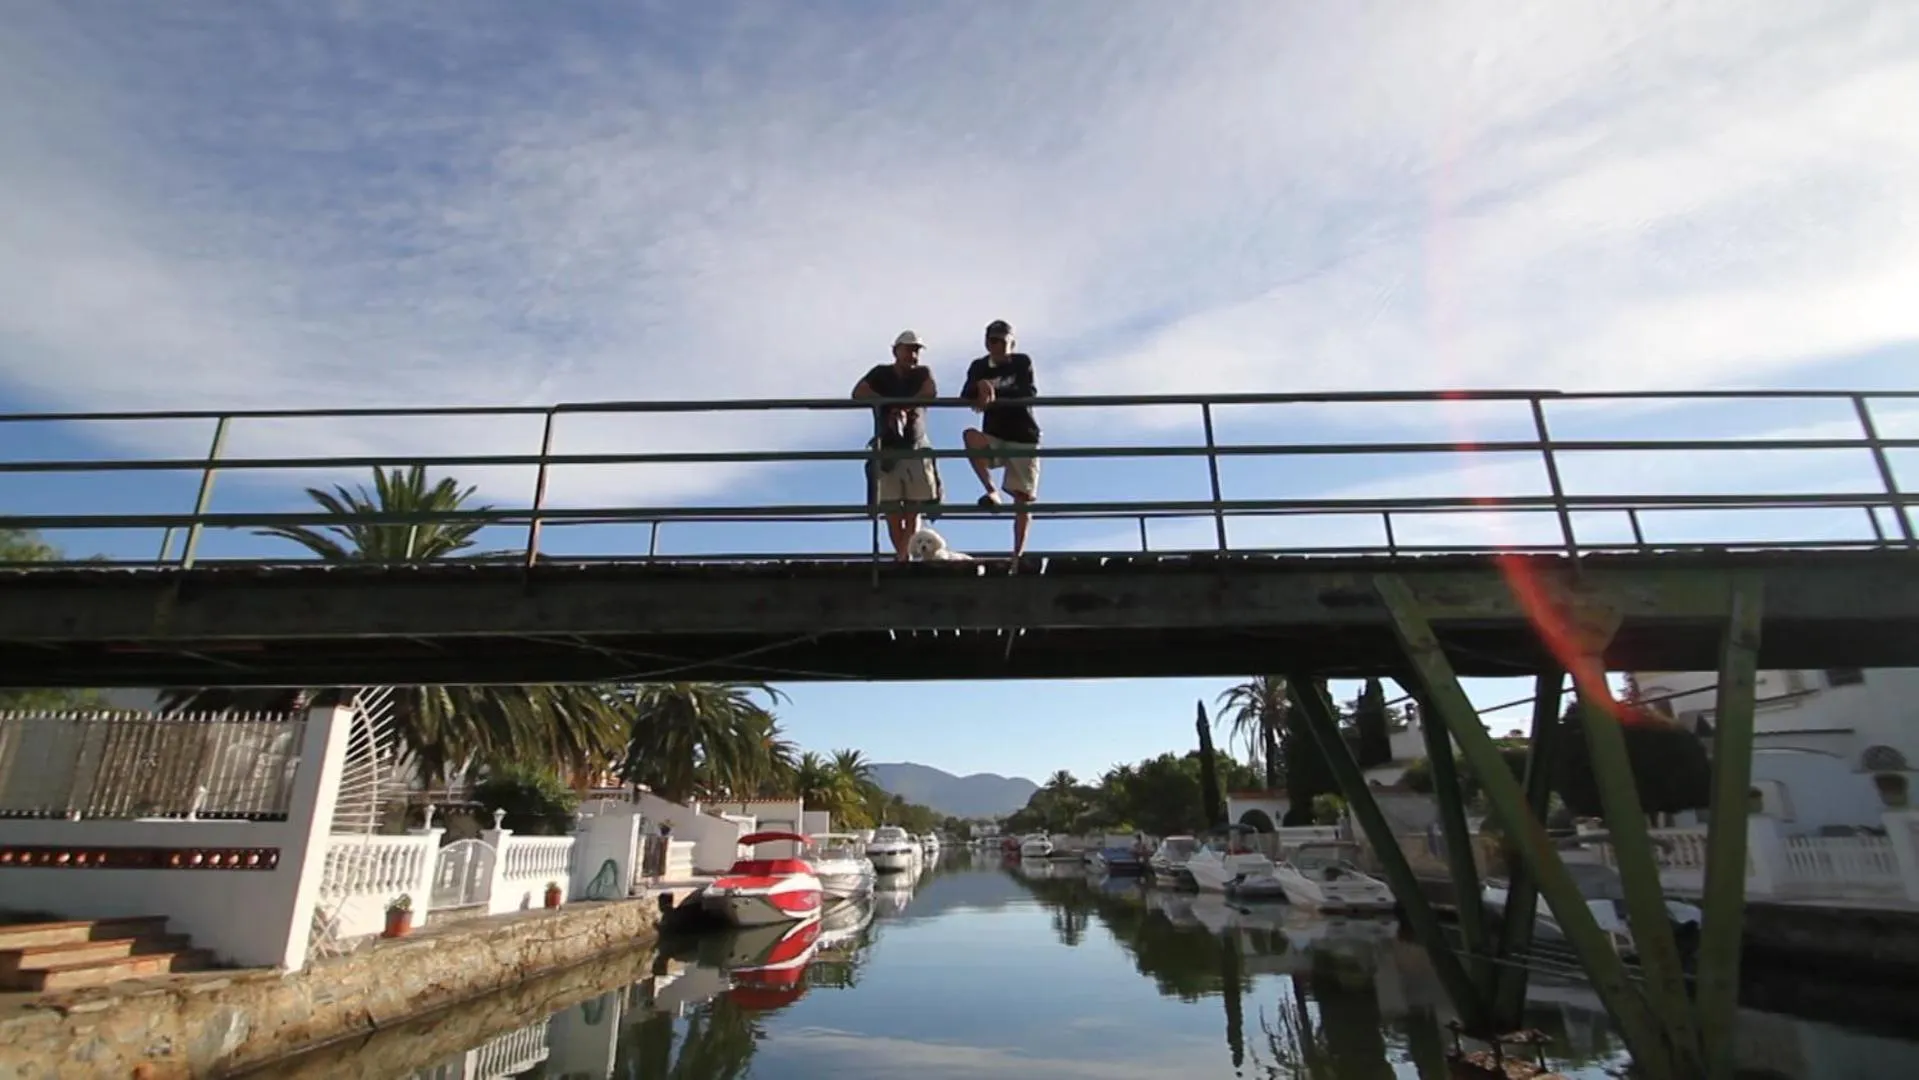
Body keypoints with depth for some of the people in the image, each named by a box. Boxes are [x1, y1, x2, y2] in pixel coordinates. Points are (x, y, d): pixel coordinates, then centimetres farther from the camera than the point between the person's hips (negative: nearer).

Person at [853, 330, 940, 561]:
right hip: (887, 450, 0)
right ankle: (903, 557, 3)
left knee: (913, 512, -6)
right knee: (892, 512, -4)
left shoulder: (923, 373, 10)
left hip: (917, 450, 0)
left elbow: (932, 391, -12)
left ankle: (902, 558, -7)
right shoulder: (881, 373, 9)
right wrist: (890, 405, -14)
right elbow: (858, 392, -7)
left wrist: (901, 406, -15)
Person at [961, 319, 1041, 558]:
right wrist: (981, 386, -27)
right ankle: (992, 491, -23)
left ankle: (1018, 554, -1)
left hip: (1024, 438, -1)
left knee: (1023, 497, -6)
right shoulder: (979, 367, 7)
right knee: (971, 435, -32)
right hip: (994, 439, 1)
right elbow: (965, 397, -7)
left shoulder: (1022, 362, 2)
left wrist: (995, 395, -26)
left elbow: (1029, 394, -14)